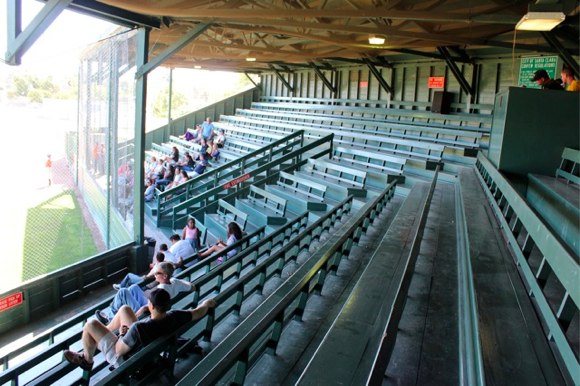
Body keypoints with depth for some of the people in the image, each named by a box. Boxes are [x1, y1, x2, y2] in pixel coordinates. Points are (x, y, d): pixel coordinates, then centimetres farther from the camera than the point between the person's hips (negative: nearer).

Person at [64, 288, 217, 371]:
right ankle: (99, 336, 39)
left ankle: (87, 360, 26)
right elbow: (198, 312, -8)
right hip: (143, 349, 7)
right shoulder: (174, 317, -24)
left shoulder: (140, 328, -41)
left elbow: (119, 350, -26)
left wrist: (122, 333, -7)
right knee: (124, 309, 13)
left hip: (123, 358, -6)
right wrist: (208, 303, 12)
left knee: (91, 325, -1)